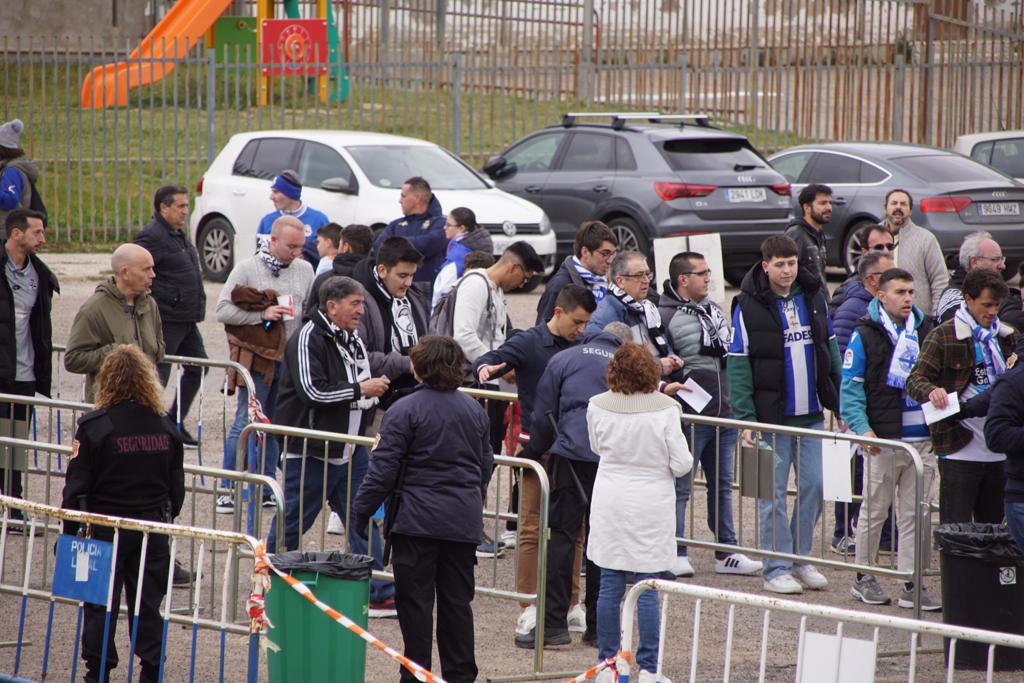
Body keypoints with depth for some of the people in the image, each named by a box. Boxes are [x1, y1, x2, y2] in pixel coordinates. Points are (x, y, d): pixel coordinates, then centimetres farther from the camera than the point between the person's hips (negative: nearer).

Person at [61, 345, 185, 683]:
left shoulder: (94, 426, -14)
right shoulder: (165, 428, -2)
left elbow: (76, 486, -11)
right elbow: (176, 486, 6)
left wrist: (70, 532, 0)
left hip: (105, 525, -3)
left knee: (100, 605, 8)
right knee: (148, 604, 11)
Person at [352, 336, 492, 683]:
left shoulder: (405, 411, -10)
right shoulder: (474, 410, 8)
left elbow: (384, 468, -11)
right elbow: (485, 464, 17)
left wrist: (362, 510, -3)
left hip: (418, 520, -5)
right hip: (464, 520, 5)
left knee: (415, 601, 1)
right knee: (457, 600, 10)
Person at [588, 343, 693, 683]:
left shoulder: (598, 407, -6)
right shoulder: (665, 409, -14)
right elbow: (681, 465, -10)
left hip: (609, 506, 2)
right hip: (651, 507, -2)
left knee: (610, 586, 9)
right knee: (648, 588, 2)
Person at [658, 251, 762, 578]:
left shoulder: (713, 309, 15)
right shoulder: (666, 315, -11)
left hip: (723, 414, 8)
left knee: (722, 485, 13)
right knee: (680, 486, -1)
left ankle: (726, 553, 19)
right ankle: (675, 554, 6)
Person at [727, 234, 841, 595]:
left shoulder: (813, 296, 6)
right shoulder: (749, 306, -8)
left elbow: (830, 349, 14)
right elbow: (738, 365, -9)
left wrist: (839, 401, 11)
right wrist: (745, 418, -14)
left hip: (812, 414, 5)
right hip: (772, 416, -4)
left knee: (814, 486, 6)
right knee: (773, 493, 0)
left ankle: (800, 558, 20)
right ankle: (776, 568, 7)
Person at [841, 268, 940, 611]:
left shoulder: (925, 332, 10)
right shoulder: (866, 335, -3)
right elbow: (850, 388, -5)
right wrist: (863, 428, -16)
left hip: (924, 440, 4)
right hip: (883, 440, -4)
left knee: (916, 514, 5)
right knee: (874, 511, 4)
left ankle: (913, 584, 9)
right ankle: (864, 578, 17)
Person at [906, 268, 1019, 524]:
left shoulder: (1007, 337, 14)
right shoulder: (943, 336, -2)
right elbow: (915, 381, -9)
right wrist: (931, 391, -31)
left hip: (999, 453, 5)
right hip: (960, 451, -5)